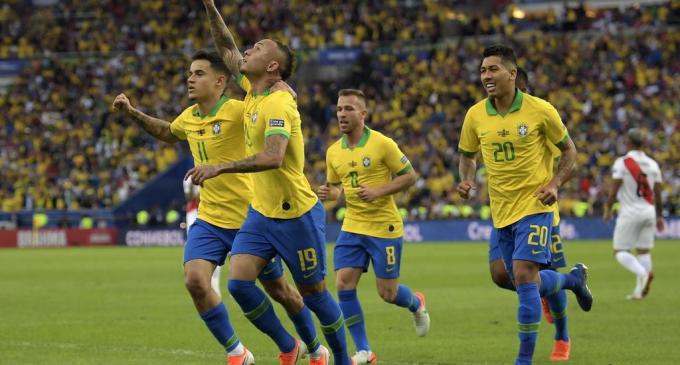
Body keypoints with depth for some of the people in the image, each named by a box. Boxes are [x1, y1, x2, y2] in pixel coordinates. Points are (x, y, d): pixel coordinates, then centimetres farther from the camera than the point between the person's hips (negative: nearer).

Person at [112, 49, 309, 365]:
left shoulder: (237, 111, -17)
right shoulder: (189, 118, 4)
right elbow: (166, 132, 28)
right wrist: (132, 113, 20)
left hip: (249, 218, -5)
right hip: (209, 218, 5)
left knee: (278, 289, 9)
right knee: (194, 281, -16)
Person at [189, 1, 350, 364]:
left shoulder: (278, 104, -21)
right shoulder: (253, 90, 4)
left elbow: (273, 158, -35)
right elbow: (227, 50, 17)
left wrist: (220, 168, -37)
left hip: (296, 215, -8)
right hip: (261, 212, 8)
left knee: (314, 294, 4)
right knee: (239, 283, -7)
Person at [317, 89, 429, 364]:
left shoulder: (382, 144, -12)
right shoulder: (333, 151, 4)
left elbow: (409, 176, -7)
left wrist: (379, 191, -19)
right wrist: (330, 193, -6)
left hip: (384, 227, -5)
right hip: (352, 227, 5)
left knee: (387, 293, 0)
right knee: (344, 285, -9)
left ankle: (416, 304, 37)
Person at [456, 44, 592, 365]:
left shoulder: (540, 110, -10)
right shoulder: (475, 116, -1)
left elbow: (569, 150, 2)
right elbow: (467, 155, 16)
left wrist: (555, 184, -13)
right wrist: (466, 181, -5)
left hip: (534, 205, -5)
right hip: (501, 211, 5)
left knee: (523, 275, -18)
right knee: (525, 282, 11)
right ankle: (574, 278, 43)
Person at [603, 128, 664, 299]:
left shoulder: (622, 163, -8)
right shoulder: (652, 164, 6)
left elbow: (615, 189, -12)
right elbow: (658, 194, 9)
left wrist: (607, 208, 2)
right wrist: (659, 216, 18)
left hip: (630, 212, -5)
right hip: (649, 211, 5)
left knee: (620, 251, 1)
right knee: (644, 251, 12)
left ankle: (643, 273, -24)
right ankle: (640, 289, 8)